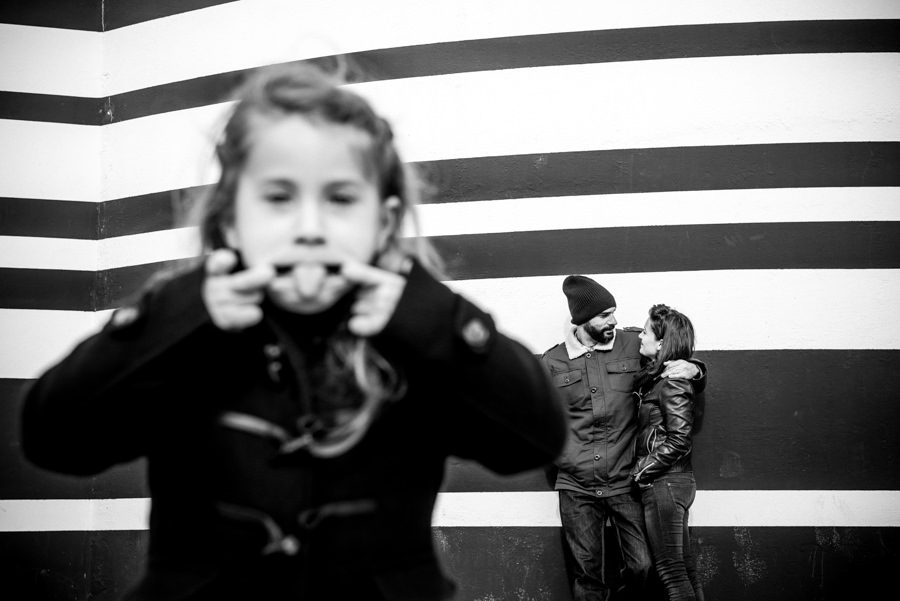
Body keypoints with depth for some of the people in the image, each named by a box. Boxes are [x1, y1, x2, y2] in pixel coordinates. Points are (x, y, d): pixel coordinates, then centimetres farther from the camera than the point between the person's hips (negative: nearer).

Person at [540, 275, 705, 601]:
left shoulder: (633, 344, 0)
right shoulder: (552, 361, 3)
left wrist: (693, 370, -11)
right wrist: (566, 457, 1)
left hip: (625, 482, 0)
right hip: (577, 487, 0)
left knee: (642, 566, -2)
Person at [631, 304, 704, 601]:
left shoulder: (671, 383, -16)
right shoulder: (656, 377, 12)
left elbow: (678, 440, -21)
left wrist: (641, 472, -14)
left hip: (664, 483, -9)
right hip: (674, 480, 9)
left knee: (670, 568, -4)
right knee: (683, 566, 13)